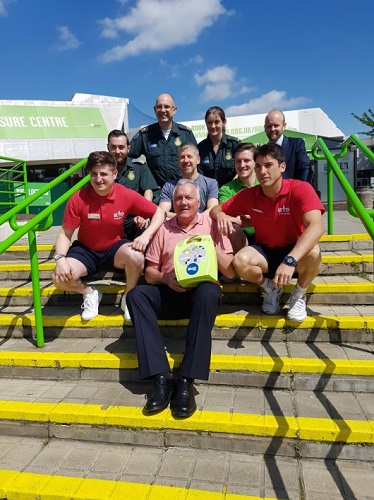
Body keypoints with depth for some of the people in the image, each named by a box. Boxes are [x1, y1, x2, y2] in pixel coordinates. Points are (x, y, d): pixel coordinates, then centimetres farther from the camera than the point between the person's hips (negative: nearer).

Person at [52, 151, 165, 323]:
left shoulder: (127, 195, -16)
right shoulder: (78, 199, -16)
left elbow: (159, 212, -8)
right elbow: (65, 234, -9)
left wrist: (146, 235, -26)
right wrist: (60, 259, -28)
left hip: (114, 249, 0)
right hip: (85, 250, 1)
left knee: (136, 256, -34)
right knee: (60, 278, -26)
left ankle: (128, 298, -4)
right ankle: (90, 293, 9)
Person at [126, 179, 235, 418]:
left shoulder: (211, 225, 10)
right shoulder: (164, 229, 17)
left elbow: (231, 272, 4)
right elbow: (149, 272, 13)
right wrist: (165, 278, -9)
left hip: (201, 291, -2)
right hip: (170, 293, 3)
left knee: (209, 292, -36)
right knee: (137, 294, -25)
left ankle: (186, 381, -32)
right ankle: (161, 376, -29)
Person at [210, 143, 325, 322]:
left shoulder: (300, 189, -20)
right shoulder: (248, 195, -7)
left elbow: (316, 226, -35)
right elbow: (215, 210, 3)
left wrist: (290, 260, -48)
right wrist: (221, 215, -24)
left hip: (295, 251, -2)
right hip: (264, 253, 2)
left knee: (313, 253, -37)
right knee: (240, 261, -30)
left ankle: (298, 295, -3)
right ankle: (270, 288, 4)